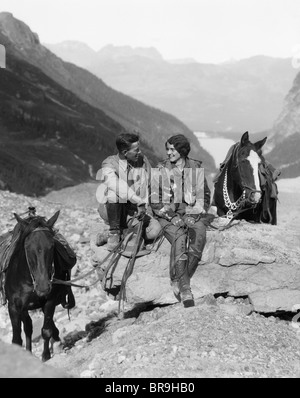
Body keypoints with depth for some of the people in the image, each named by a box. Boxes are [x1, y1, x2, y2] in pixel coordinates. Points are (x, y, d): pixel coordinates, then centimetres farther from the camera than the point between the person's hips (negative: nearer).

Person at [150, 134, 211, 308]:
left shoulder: (196, 168, 6)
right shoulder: (161, 170, 1)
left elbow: (205, 196, 9)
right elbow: (156, 201, -1)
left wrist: (195, 215, -6)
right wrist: (173, 217, -14)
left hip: (191, 213, 2)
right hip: (168, 215, -2)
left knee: (200, 234, -30)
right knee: (179, 238, -32)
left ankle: (178, 281, -23)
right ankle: (185, 290, -33)